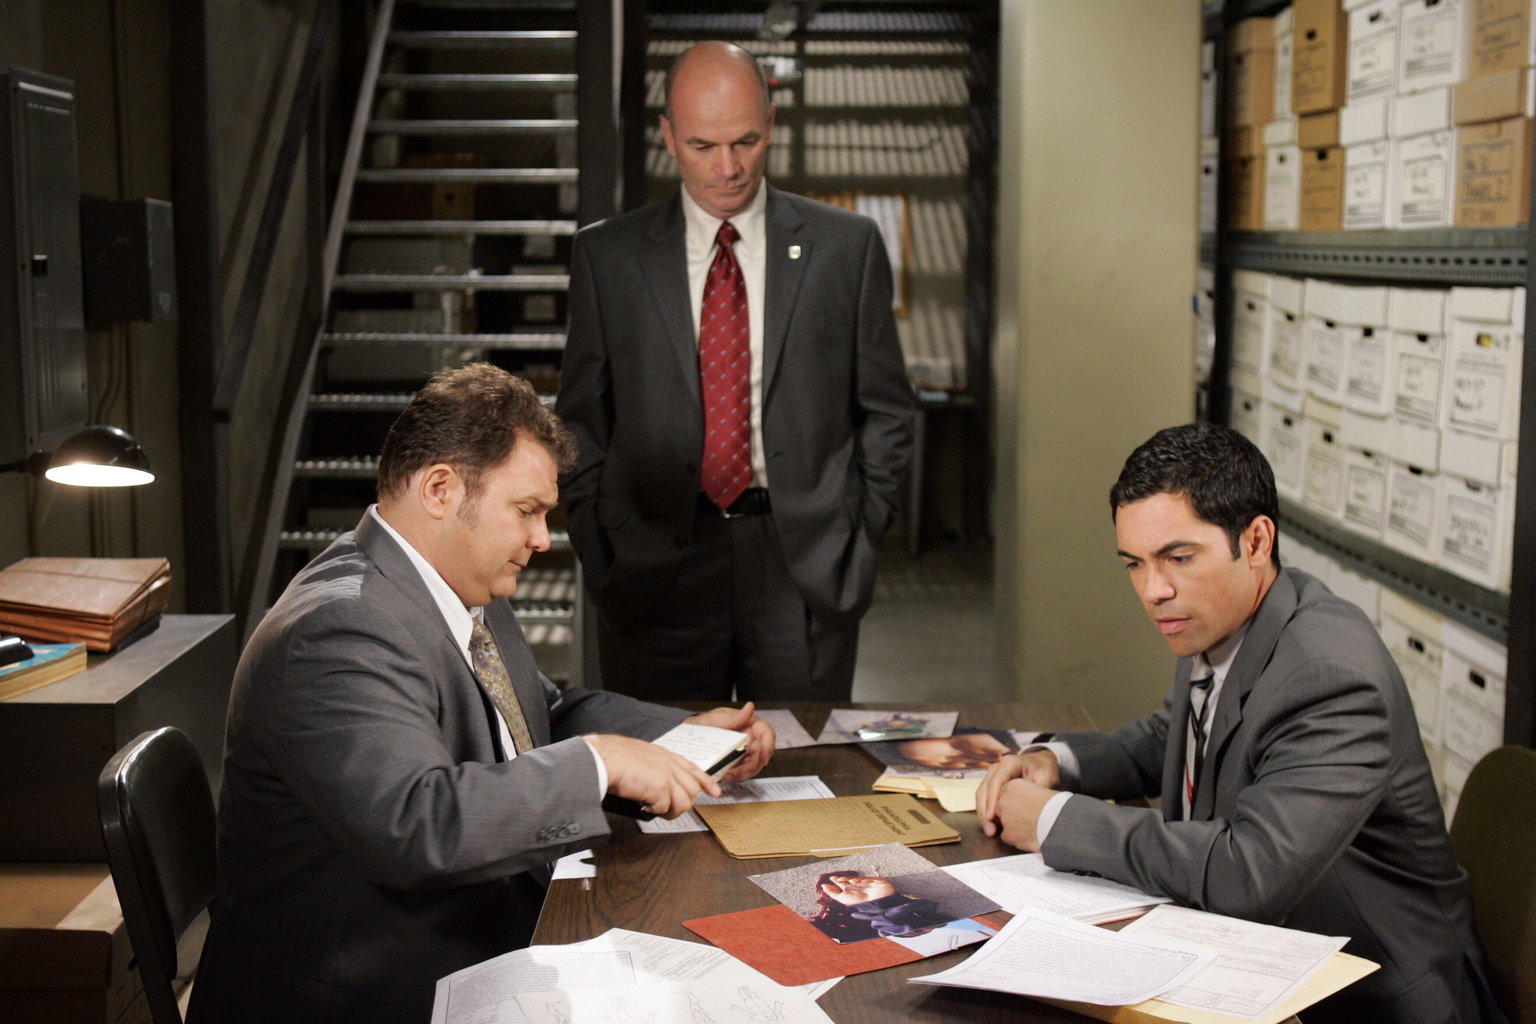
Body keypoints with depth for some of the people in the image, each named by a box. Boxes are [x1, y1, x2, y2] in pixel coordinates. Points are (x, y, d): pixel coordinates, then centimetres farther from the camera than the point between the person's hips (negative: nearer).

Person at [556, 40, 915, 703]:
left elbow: (885, 410, 8)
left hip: (808, 570, 0)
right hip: (656, 568, 0)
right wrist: (599, 546, 2)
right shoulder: (607, 255, 5)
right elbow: (582, 419, 9)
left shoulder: (848, 246, 4)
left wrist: (859, 535, 2)